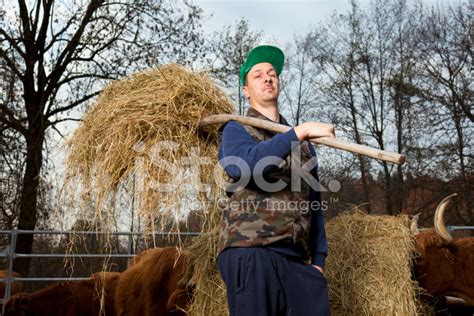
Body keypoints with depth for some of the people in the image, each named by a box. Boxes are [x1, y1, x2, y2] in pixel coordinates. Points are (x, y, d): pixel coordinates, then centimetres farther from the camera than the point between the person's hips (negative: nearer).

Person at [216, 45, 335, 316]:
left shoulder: (303, 141, 22)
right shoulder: (236, 129, 5)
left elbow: (314, 202, 20)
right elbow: (245, 166, -19)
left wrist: (319, 259, 13)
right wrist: (299, 131, -21)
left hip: (297, 260, 5)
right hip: (251, 252, -5)